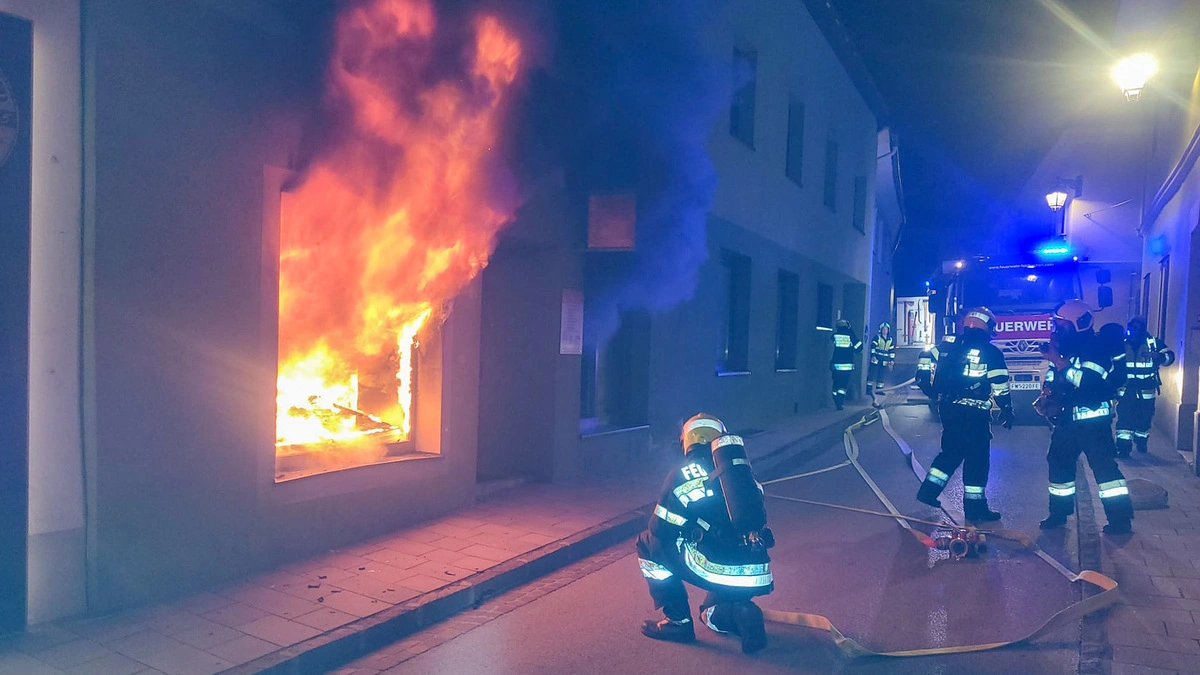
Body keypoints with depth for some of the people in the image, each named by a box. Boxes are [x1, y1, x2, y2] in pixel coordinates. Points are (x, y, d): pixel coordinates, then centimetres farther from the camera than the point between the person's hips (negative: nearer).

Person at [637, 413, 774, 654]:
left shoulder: (681, 476, 2)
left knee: (649, 544, 15)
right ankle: (741, 614, 4)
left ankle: (678, 620, 13)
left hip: (719, 572, -6)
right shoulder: (743, 471, 16)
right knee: (713, 616, 36)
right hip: (757, 577, 6)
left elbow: (660, 532, 5)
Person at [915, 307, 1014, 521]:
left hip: (950, 410, 6)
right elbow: (1000, 387, -7)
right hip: (976, 415, -6)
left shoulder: (950, 348, 8)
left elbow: (936, 379, 12)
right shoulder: (991, 353, -6)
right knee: (977, 459, 3)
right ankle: (975, 505, 7)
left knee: (950, 452, 20)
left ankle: (929, 489, 17)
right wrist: (1007, 411, 4)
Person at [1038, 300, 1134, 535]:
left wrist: (1060, 362, -25)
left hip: (1093, 420, -8)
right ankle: (1059, 512, 26)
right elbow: (1052, 381, 19)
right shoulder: (1062, 347, 9)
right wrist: (1051, 400, 3)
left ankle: (1120, 519, -4)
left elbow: (1089, 381, -28)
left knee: (1103, 465, -10)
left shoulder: (1096, 347, -15)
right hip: (1068, 419, 8)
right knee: (1058, 461, 13)